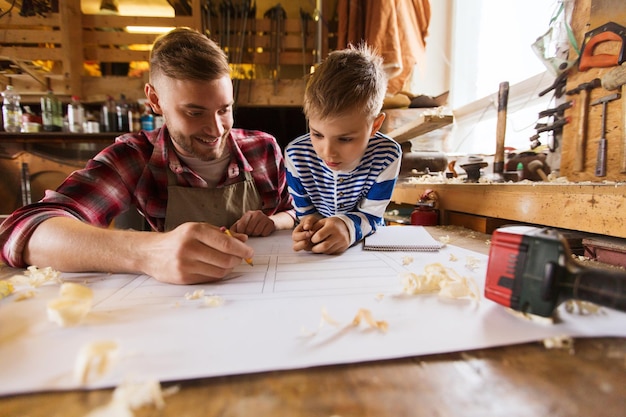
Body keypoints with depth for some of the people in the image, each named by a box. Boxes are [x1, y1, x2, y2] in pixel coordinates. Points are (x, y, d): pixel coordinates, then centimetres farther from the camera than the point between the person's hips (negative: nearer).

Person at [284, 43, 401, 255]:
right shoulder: (296, 155, -18)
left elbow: (371, 216, -14)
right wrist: (310, 224, -31)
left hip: (367, 245, 0)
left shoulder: (387, 155, -20)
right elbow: (303, 213, -7)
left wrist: (347, 226, -37)